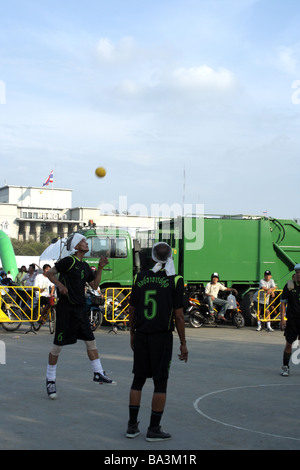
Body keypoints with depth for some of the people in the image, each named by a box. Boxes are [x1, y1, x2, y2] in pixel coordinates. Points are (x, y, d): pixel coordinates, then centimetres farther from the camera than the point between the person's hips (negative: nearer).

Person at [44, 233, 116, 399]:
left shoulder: (85, 266, 15)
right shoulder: (68, 261, -9)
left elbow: (94, 285, 17)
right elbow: (49, 273, -7)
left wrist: (100, 268, 9)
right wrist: (60, 284, -23)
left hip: (80, 308, 8)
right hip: (66, 309, -8)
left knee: (91, 341, 8)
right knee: (58, 345, -1)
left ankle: (98, 373, 17)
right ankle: (50, 380, 10)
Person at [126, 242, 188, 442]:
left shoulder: (140, 278, 3)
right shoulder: (175, 281, -8)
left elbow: (132, 310, 9)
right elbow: (178, 316, -8)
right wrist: (183, 343, -1)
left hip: (141, 336, 4)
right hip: (162, 337, -4)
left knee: (138, 379, 14)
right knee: (160, 382, 6)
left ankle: (132, 426, 18)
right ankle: (154, 429, 10)